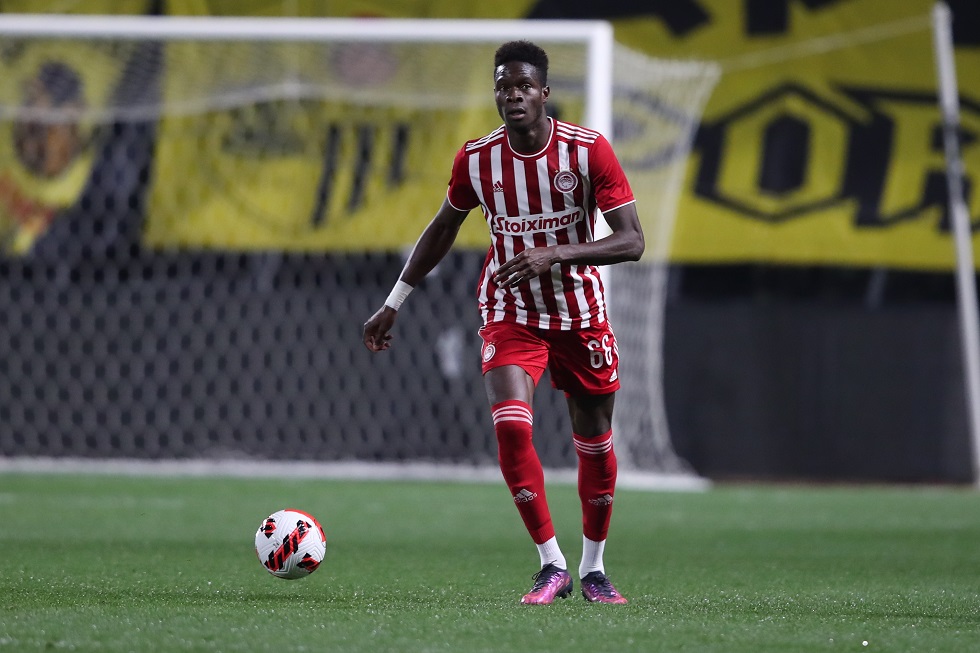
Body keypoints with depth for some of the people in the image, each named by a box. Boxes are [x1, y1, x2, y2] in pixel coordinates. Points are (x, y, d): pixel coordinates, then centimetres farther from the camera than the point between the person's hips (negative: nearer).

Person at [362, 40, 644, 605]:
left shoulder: (589, 150, -16)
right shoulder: (476, 159, -9)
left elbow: (632, 241, -19)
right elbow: (443, 229, 10)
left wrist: (556, 253, -32)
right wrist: (394, 304, 12)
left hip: (582, 314, 0)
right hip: (511, 314, 0)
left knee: (595, 443, 8)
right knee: (511, 425, -22)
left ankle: (594, 569, 28)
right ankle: (552, 565, -13)